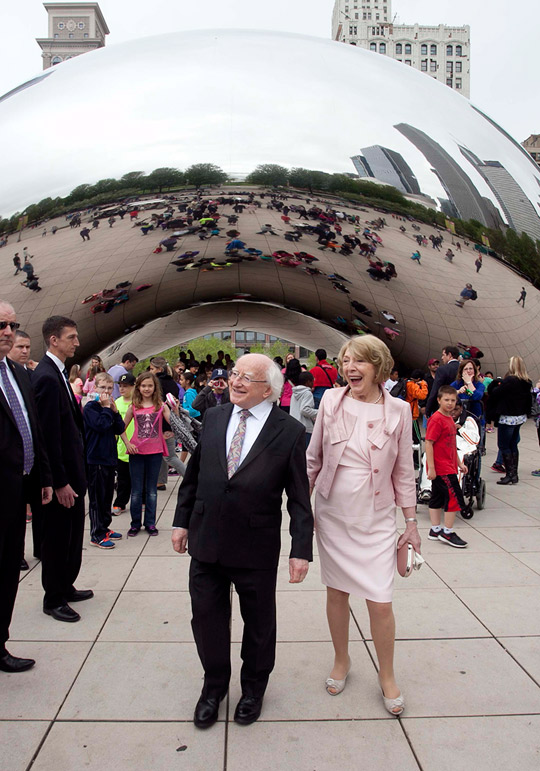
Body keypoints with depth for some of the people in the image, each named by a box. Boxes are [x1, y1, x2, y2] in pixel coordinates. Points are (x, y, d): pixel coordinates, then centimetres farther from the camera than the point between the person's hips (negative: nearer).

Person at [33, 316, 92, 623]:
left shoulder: (58, 372, 9)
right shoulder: (47, 377, -20)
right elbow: (49, 435, -22)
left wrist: (74, 475, 12)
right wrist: (60, 482, -20)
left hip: (72, 471, 9)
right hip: (61, 474, -9)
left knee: (72, 534, 20)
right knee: (57, 537, 6)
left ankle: (66, 587, 35)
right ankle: (54, 599, 23)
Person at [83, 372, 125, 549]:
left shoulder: (109, 407, 12)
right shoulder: (90, 407, -10)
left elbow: (120, 429, 5)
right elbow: (101, 425, -24)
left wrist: (115, 411, -6)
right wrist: (107, 408, -15)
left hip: (109, 457, 8)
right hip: (96, 458, -8)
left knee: (107, 495, 15)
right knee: (97, 497, -2)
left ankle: (104, 528, 27)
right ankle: (97, 536, 5)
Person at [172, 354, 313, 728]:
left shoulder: (289, 431, -10)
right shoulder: (213, 417, 2)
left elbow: (299, 496, -8)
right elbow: (193, 474, 9)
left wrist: (301, 549, -9)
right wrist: (182, 521, 8)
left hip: (257, 547, -3)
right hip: (206, 542, 3)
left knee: (259, 622, 16)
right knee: (207, 616, 16)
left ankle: (254, 686, 43)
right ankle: (214, 684, 42)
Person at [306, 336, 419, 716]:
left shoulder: (398, 410, -7)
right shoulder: (331, 401, -5)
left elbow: (403, 471, 1)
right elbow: (313, 459, 4)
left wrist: (412, 521, 3)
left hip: (376, 520, -1)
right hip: (332, 514, 2)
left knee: (381, 603, 0)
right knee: (336, 592, 14)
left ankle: (387, 676, 27)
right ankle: (342, 660, 39)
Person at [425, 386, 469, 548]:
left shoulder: (450, 419, 13)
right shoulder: (436, 419, -16)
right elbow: (428, 443, -20)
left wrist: (459, 463, 22)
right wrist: (431, 468, -22)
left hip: (449, 466, 9)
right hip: (440, 468, -9)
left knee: (437, 498, 14)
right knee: (454, 497, -6)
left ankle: (435, 530, 23)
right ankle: (448, 533, 4)